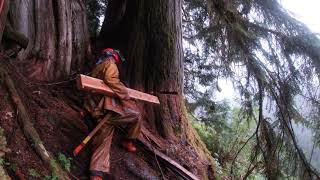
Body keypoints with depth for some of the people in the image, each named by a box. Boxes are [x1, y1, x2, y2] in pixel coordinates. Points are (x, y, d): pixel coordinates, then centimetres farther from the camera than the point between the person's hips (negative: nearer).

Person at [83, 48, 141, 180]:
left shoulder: (97, 68, 31)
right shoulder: (110, 64, 2)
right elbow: (111, 80, -19)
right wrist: (125, 96, -15)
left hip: (98, 110, 9)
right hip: (107, 107, -9)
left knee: (102, 141, 6)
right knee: (135, 114, 6)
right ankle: (128, 142, 19)